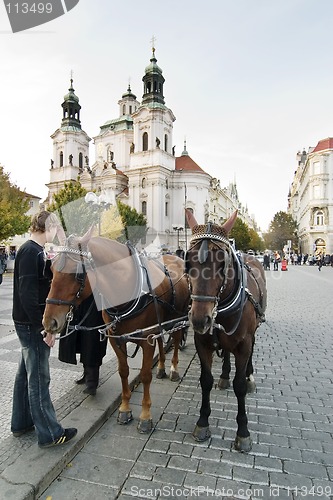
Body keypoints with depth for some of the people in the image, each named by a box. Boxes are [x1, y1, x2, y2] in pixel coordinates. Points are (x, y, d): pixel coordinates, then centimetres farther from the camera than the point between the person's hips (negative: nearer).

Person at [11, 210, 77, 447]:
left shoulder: (31, 250, 10)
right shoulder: (31, 252, -20)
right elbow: (28, 295, -25)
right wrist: (45, 327, -22)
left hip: (29, 323, 10)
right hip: (32, 325, -10)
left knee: (26, 373, 20)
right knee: (39, 379, 3)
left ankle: (21, 423, 38)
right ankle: (50, 434, 18)